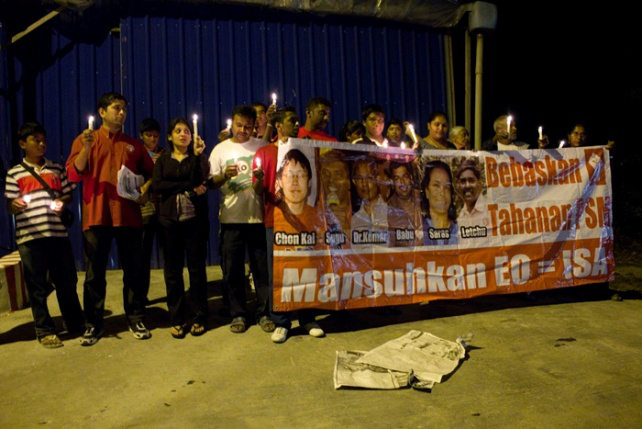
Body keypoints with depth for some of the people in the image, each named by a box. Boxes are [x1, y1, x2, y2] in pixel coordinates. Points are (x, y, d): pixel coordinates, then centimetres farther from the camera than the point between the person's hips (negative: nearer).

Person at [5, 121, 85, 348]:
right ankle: (45, 331, 13)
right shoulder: (15, 173, 6)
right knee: (37, 286, 3)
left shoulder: (56, 169, 13)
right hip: (29, 237, -2)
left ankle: (76, 324, 21)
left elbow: (68, 193, 15)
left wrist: (62, 202, -6)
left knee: (67, 281, 8)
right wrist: (15, 205, -19)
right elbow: (10, 204, 3)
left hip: (58, 233, 2)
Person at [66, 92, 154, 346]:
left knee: (133, 271, 4)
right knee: (95, 273, 4)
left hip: (128, 216, 2)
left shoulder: (133, 145, 14)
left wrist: (145, 189, 0)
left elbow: (150, 172, 20)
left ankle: (136, 320, 15)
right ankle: (93, 324, 14)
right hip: (96, 216, -1)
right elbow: (73, 174, -3)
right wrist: (86, 148, -16)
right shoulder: (84, 140, 8)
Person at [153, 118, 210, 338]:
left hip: (195, 219, -1)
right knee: (172, 270, 3)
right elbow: (158, 186, -5)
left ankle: (199, 318, 9)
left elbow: (201, 181, -11)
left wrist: (198, 154, -20)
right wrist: (189, 187, -10)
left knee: (197, 268, 0)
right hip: (170, 220, 1)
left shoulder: (198, 158, 9)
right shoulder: (162, 160, 13)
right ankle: (176, 319, 11)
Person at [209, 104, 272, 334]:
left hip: (258, 216, -1)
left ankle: (263, 312, 16)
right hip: (231, 217, 1)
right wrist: (224, 176, -16)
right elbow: (211, 183, 4)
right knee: (232, 268, 5)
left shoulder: (262, 147, 6)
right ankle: (238, 314, 18)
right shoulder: (220, 149, 8)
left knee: (262, 267, 4)